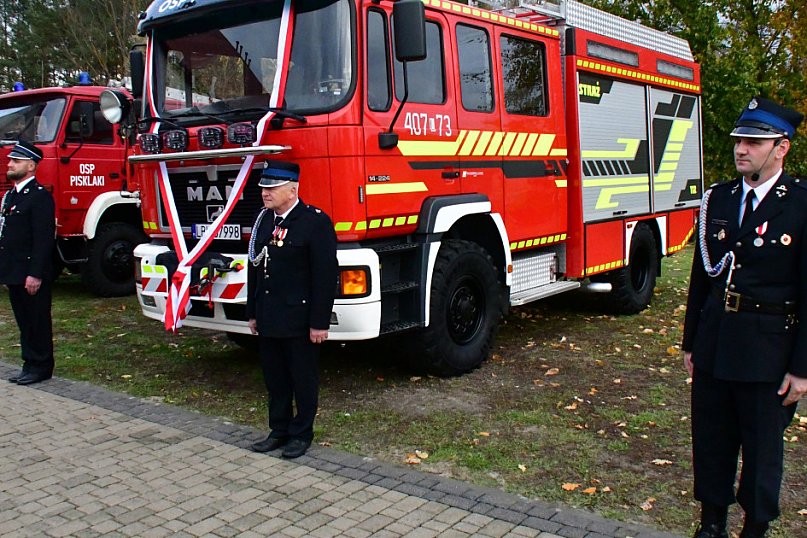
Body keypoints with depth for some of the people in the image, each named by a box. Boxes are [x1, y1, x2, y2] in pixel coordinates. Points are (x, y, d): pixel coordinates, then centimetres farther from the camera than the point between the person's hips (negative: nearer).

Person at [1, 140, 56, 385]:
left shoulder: (40, 196, -13)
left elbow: (43, 239, -19)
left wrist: (35, 274, -22)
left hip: (32, 275, -9)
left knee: (37, 321, 1)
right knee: (24, 322, 15)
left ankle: (41, 367, 11)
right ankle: (30, 365, 24)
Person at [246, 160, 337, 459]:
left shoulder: (315, 222, -13)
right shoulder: (264, 220, 9)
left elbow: (325, 276, -15)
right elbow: (255, 268, 14)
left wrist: (320, 323, -16)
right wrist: (252, 313, 13)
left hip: (299, 319, -7)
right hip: (268, 319, 7)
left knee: (303, 378, 7)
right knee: (274, 376, 15)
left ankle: (302, 434, 21)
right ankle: (279, 430, 29)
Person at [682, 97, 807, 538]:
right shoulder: (718, 199, 5)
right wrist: (691, 342, 11)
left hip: (768, 352, -4)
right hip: (714, 347, 5)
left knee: (762, 447, 11)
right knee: (711, 441, 15)